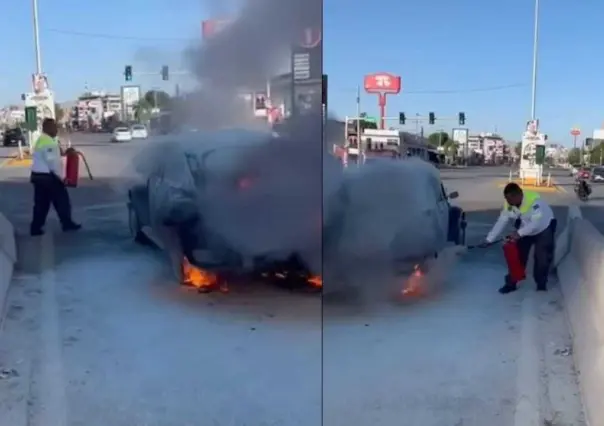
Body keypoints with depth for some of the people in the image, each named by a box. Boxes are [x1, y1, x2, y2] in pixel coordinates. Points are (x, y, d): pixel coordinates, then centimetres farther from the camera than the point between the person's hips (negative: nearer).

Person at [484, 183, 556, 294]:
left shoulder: (534, 200, -38)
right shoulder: (509, 204, -19)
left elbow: (536, 223, -42)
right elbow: (501, 222, -14)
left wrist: (519, 233, -49)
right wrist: (489, 239, -17)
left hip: (544, 228, -5)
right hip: (525, 231, 5)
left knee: (542, 258, -5)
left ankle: (541, 284, 14)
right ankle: (511, 283, 11)